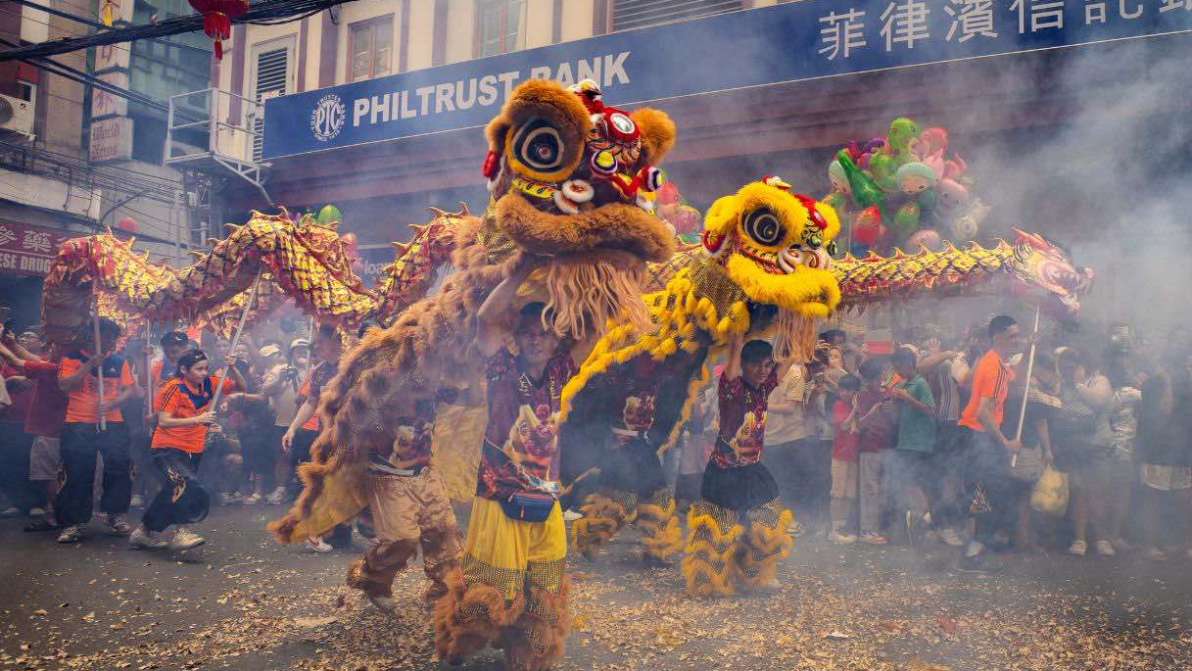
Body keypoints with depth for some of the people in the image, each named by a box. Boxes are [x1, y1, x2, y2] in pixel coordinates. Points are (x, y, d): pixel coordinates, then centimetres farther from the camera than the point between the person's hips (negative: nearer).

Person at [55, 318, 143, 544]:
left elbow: (130, 389, 6)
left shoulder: (118, 361, 10)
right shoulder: (72, 358, 4)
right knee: (77, 475, -1)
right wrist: (90, 365, -15)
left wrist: (113, 403, -12)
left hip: (113, 423, 2)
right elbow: (65, 386, -9)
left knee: (120, 468, -2)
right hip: (78, 425, -2)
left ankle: (115, 514, 15)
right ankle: (72, 523, 8)